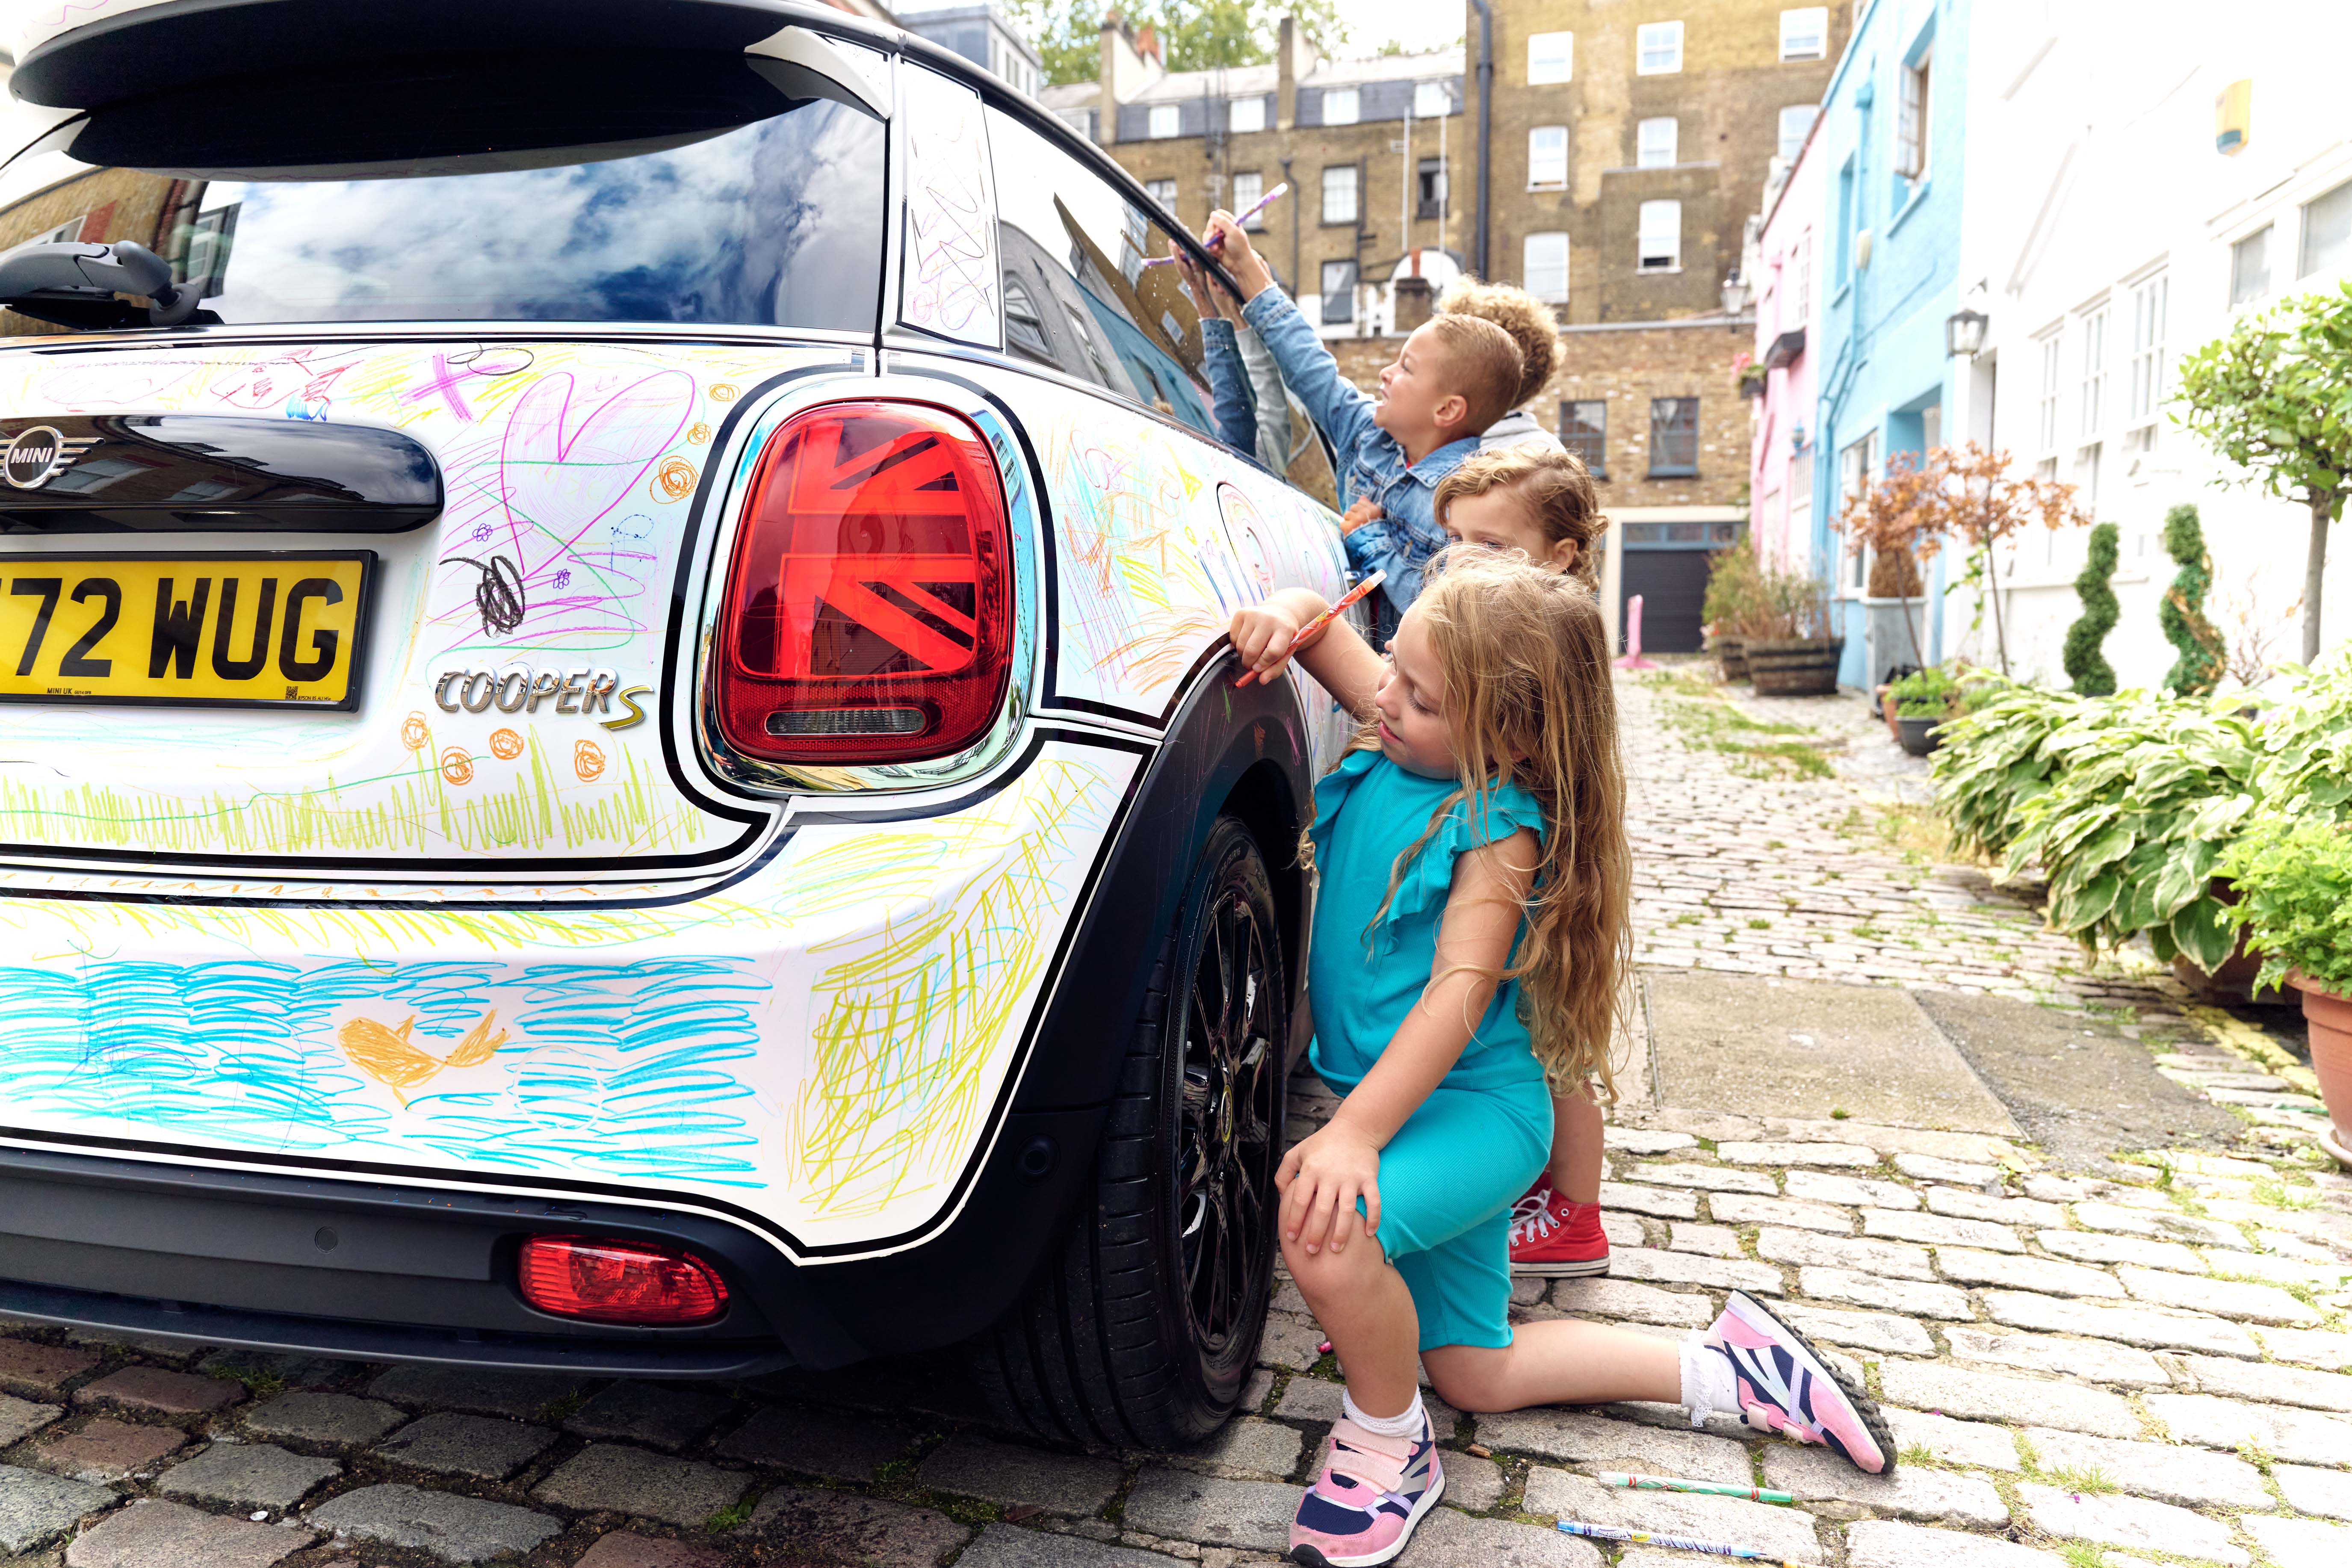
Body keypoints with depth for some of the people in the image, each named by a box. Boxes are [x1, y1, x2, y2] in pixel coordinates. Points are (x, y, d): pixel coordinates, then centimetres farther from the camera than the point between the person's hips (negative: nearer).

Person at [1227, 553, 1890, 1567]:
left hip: (1474, 1108, -8)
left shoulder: (1498, 828, -21)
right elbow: (1318, 623, 4)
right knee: (1474, 1373, 18)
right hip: (1411, 1109, 8)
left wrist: (1356, 1131, -39)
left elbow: (1460, 992, -30)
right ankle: (1725, 1369, 32)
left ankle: (1389, 1447, -8)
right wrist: (1285, 615, -21)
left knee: (1325, 1225, -37)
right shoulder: (1399, 747, -3)